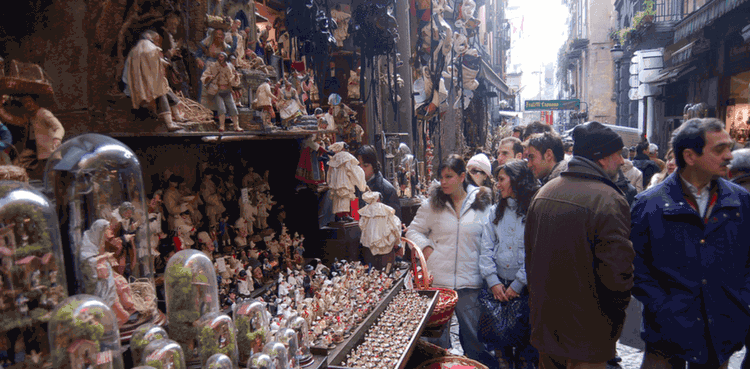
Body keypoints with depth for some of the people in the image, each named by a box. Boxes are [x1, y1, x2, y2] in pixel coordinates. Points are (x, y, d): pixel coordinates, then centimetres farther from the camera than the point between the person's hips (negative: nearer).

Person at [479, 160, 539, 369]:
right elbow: (486, 248, 6)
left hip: (525, 287, -4)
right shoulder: (496, 211, 10)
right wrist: (493, 281, -5)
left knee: (526, 341, 5)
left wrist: (518, 284, -11)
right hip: (496, 284, 5)